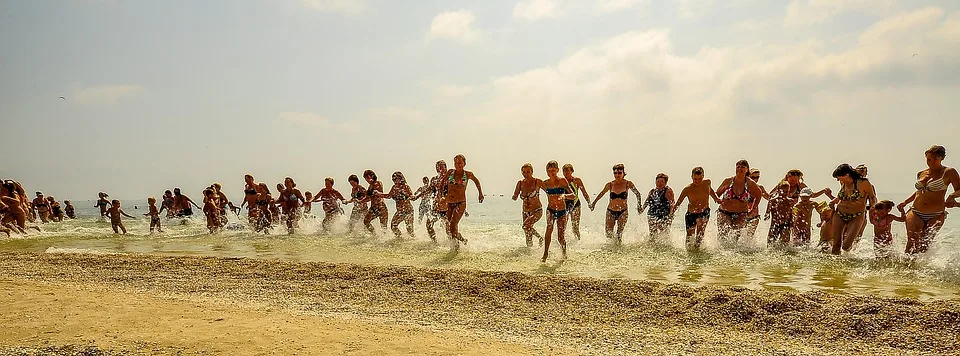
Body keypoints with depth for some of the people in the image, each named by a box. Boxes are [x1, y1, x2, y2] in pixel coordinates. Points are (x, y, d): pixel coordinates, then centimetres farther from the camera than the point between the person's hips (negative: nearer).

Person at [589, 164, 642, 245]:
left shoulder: (628, 184, -7)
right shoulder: (610, 185, -4)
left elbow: (637, 193, 8)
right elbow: (601, 194, 14)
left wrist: (639, 205, 0)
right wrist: (593, 203, 16)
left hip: (623, 212, -2)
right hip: (610, 211, 2)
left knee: (619, 235, -10)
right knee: (609, 234, 1)